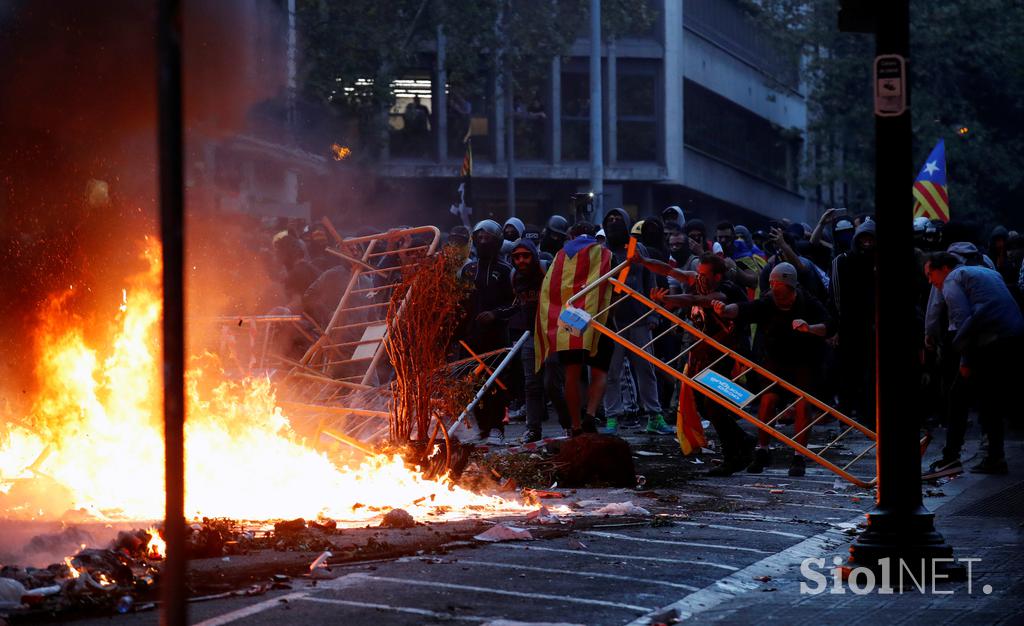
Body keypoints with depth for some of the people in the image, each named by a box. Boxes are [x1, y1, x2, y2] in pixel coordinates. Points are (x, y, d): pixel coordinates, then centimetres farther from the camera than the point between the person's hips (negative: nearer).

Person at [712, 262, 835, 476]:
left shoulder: (808, 303, -18)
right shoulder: (767, 303, -16)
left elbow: (829, 327, -27)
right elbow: (743, 310, -32)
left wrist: (809, 328, -47)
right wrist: (725, 310, -53)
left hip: (806, 360, -1)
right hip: (776, 358, 2)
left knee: (802, 405, -10)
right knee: (767, 400, -11)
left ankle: (798, 458, -2)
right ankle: (761, 453, 3)